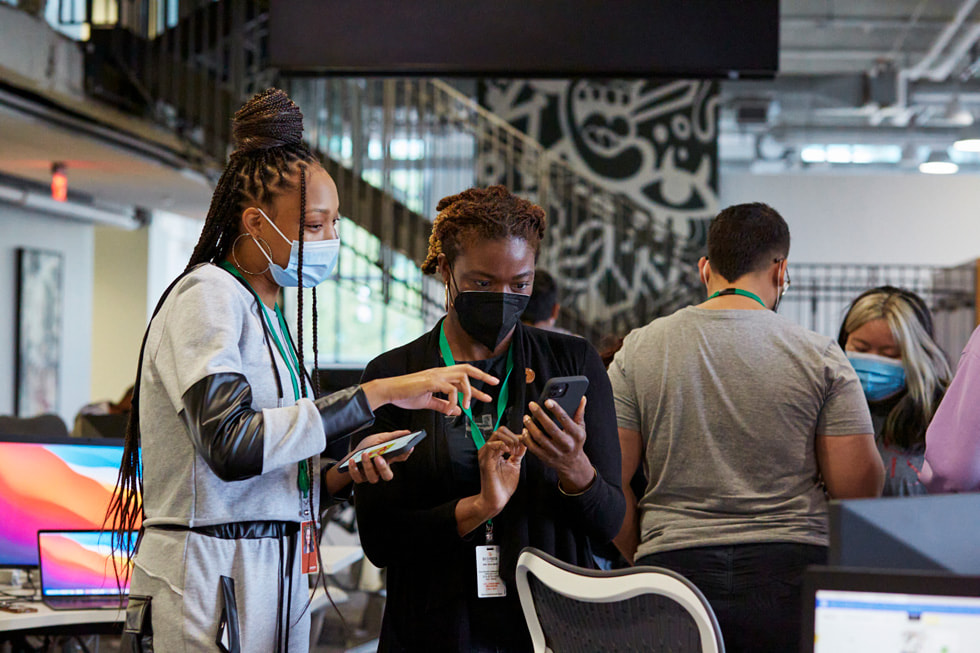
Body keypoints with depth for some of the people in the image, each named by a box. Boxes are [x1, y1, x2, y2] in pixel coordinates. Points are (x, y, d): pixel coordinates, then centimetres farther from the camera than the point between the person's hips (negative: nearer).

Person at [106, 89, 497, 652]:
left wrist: (342, 473, -2)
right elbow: (229, 446, -26)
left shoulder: (268, 314, 17)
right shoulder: (208, 295, -9)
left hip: (277, 576, 8)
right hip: (213, 581, -8)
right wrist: (377, 394, -25)